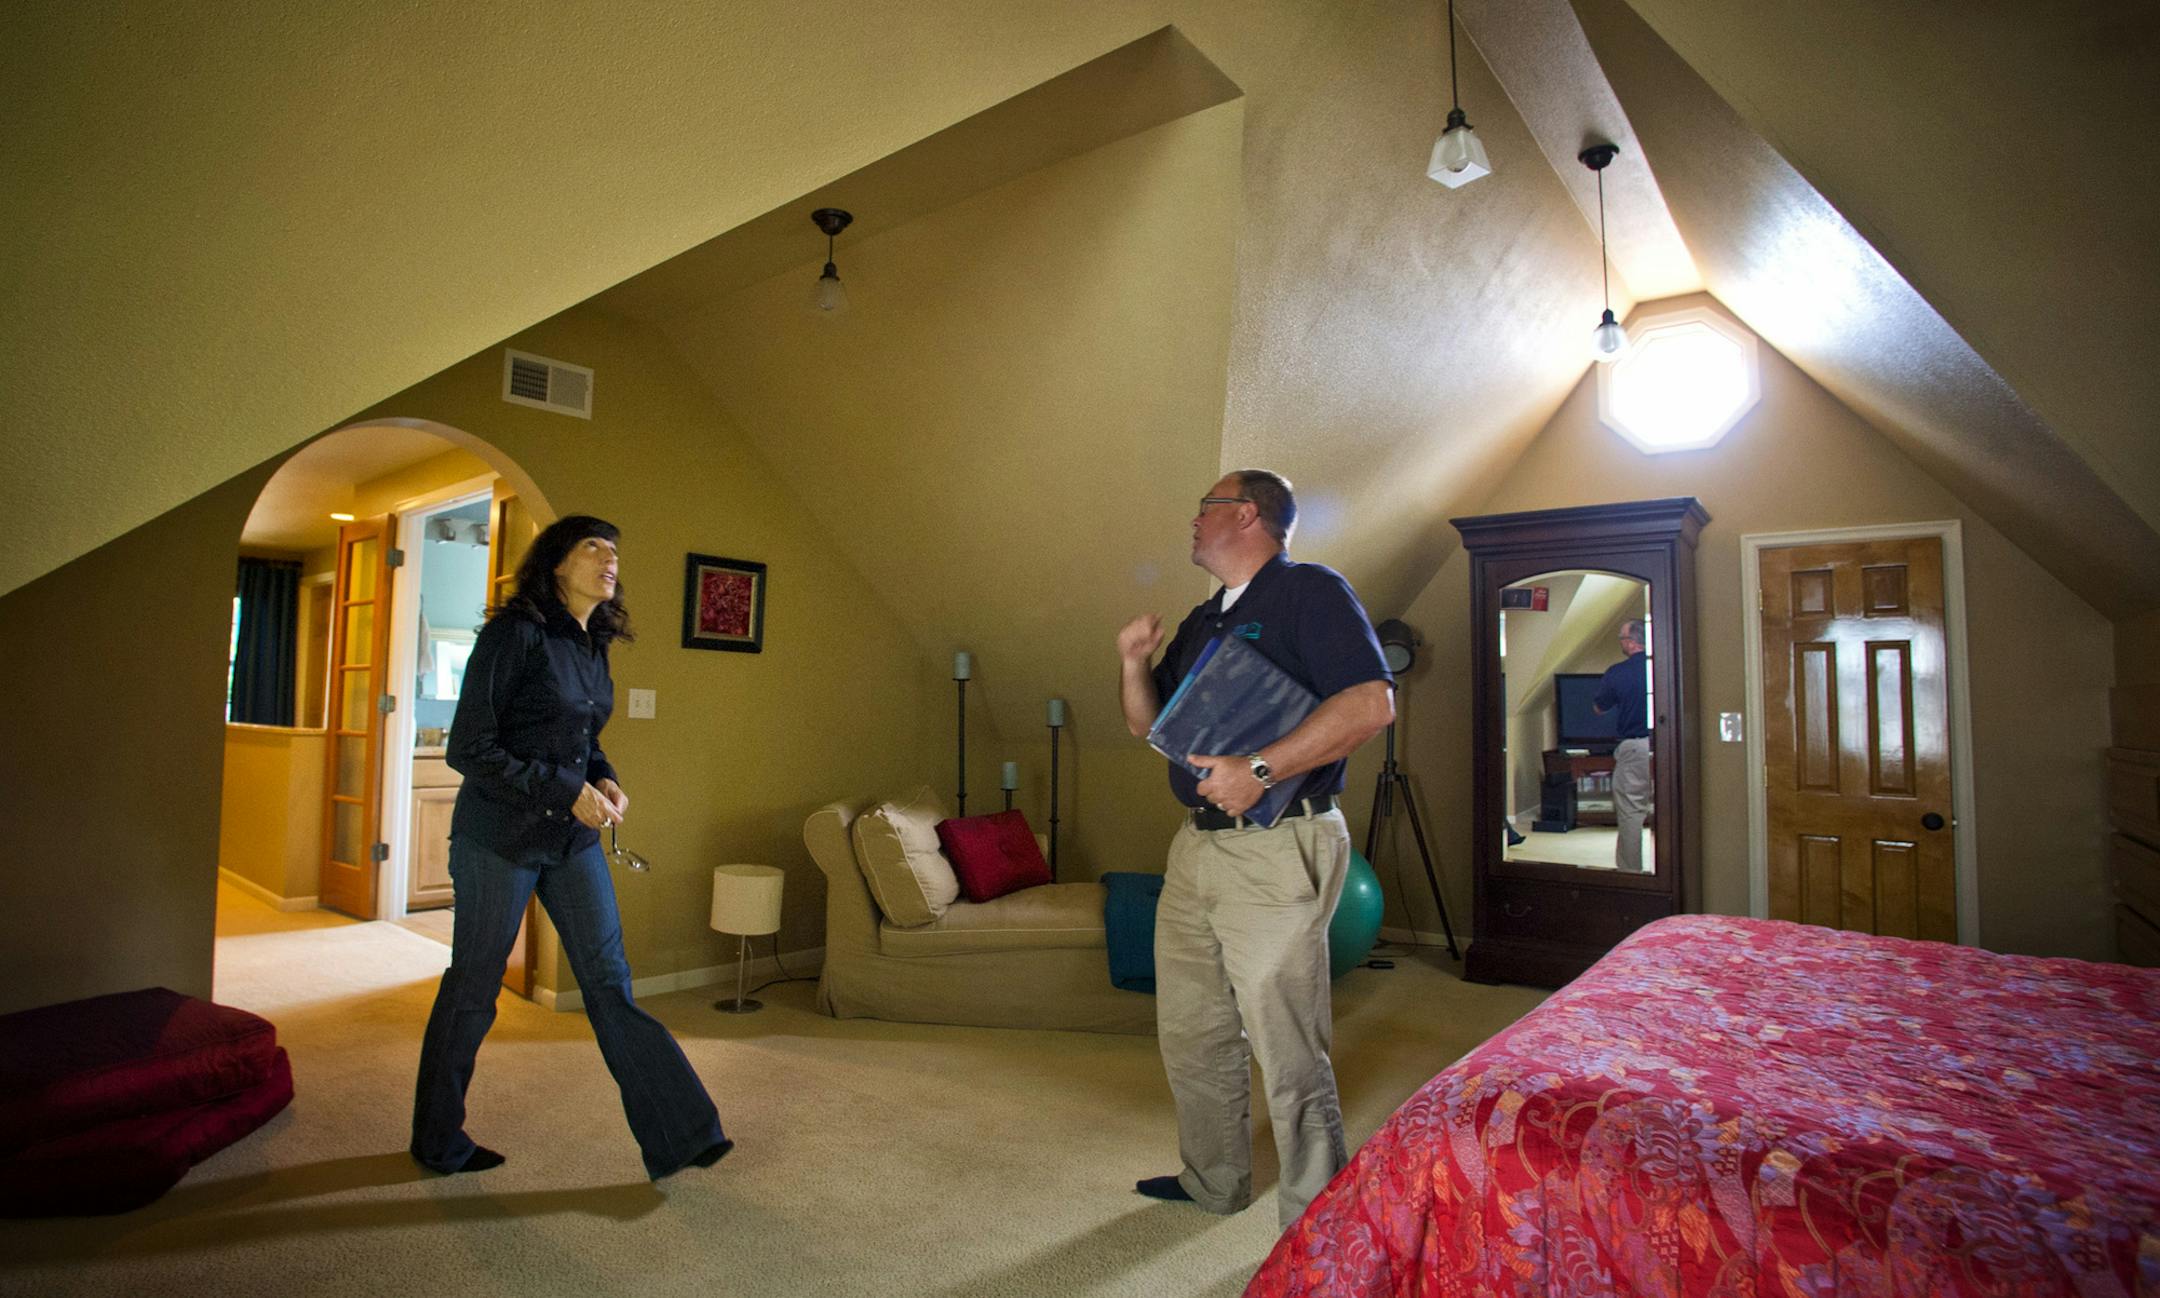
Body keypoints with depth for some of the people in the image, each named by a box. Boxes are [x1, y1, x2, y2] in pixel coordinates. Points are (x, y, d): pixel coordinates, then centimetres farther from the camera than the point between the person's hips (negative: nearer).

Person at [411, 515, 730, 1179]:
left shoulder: (593, 646, 8)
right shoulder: (516, 633, -13)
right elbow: (468, 748, -16)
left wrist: (605, 780, 1)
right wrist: (567, 792, -19)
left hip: (573, 838, 6)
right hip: (499, 837, -6)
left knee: (610, 981, 4)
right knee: (472, 990, 10)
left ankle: (678, 1135, 5)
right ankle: (438, 1144, 31)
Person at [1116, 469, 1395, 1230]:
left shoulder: (1310, 592, -6)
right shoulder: (1203, 620, 19)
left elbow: (1371, 703, -19)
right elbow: (1146, 723, 20)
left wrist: (1260, 770, -24)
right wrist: (1134, 661, 0)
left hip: (1276, 852, -9)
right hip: (1195, 847, 9)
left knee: (1288, 1053, 0)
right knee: (1190, 1033, 18)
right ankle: (1213, 1182, 37)